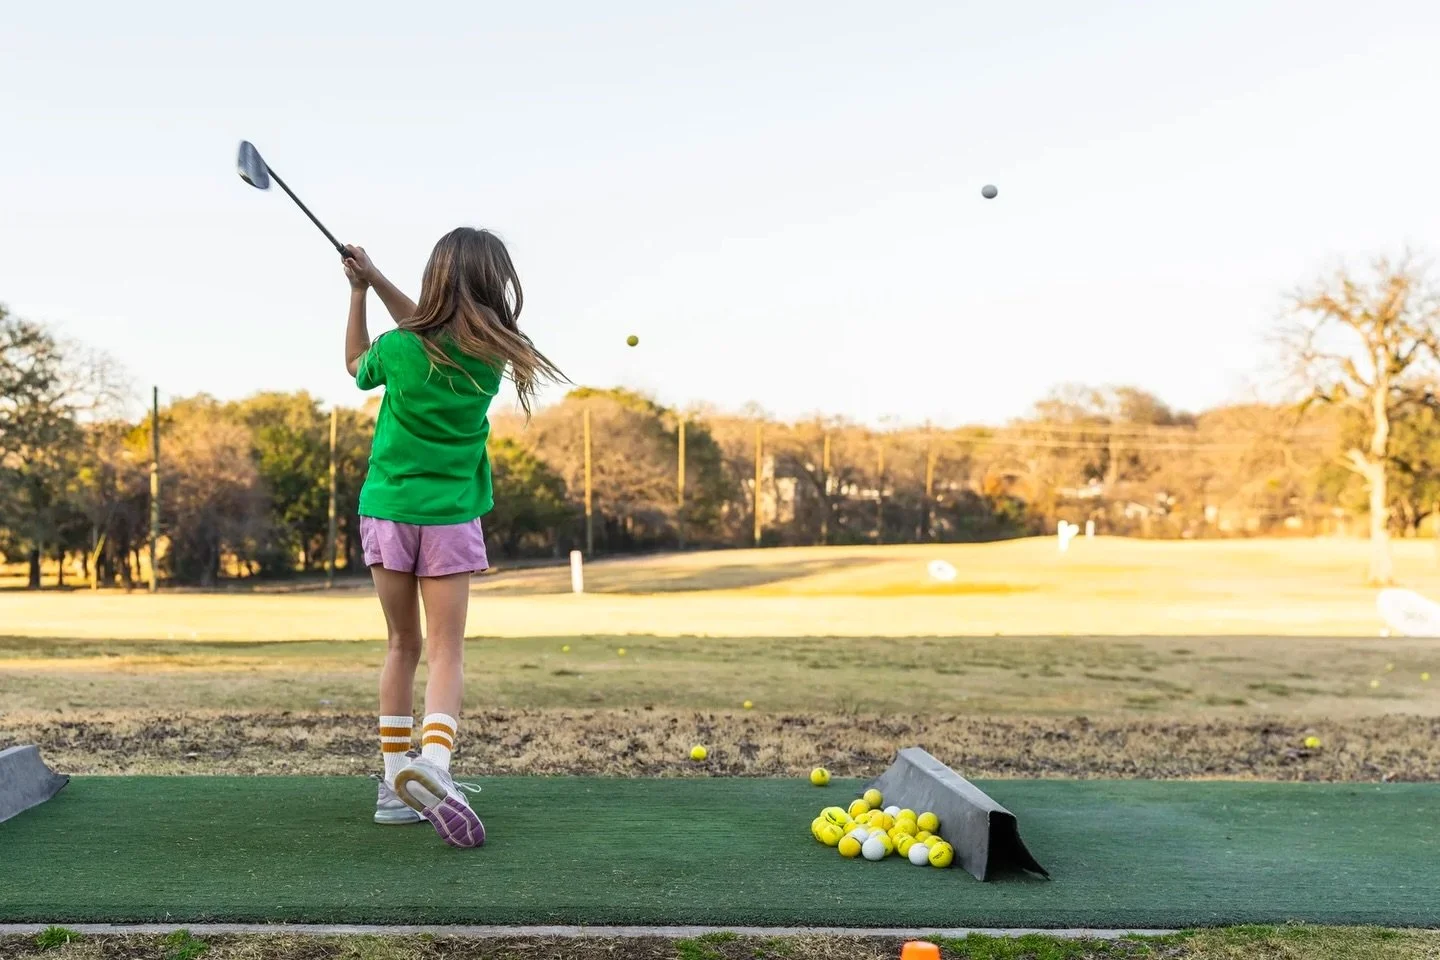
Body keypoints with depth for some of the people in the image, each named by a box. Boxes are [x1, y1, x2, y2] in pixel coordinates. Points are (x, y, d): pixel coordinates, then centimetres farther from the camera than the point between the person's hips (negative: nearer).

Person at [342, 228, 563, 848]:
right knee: (446, 650, -3)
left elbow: (357, 364, 17)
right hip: (451, 515, -1)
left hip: (388, 511, 1)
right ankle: (433, 763, -28)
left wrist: (359, 292, 21)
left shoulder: (398, 350, -8)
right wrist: (377, 281, 11)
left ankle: (395, 781, 12)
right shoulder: (491, 355, -3)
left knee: (403, 645, 12)